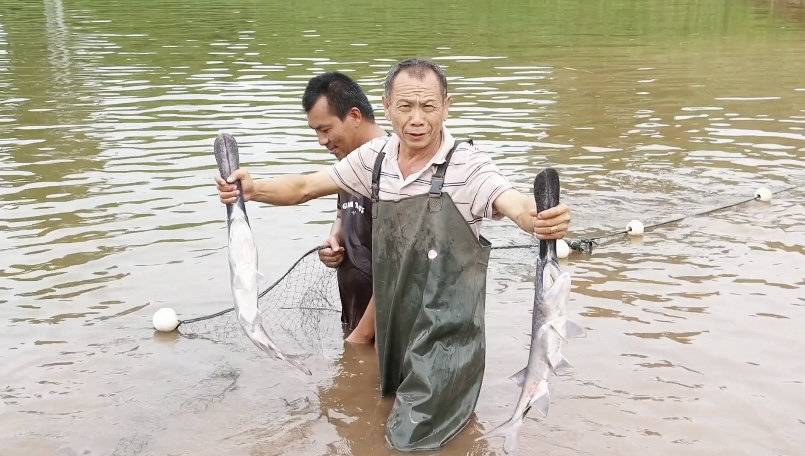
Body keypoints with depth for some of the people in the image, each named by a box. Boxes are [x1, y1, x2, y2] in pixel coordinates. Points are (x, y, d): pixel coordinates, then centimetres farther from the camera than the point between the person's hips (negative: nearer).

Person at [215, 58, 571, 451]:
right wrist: (254, 189, -14)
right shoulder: (375, 158, -1)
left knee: (412, 441, 0)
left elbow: (514, 204, -33)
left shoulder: (467, 165, -16)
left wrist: (541, 220, -57)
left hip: (446, 327, -5)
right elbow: (304, 188, 5)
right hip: (393, 317, 5)